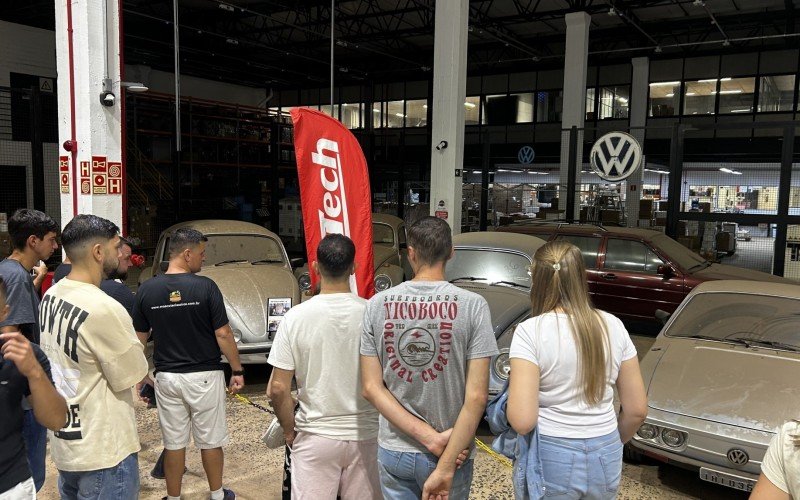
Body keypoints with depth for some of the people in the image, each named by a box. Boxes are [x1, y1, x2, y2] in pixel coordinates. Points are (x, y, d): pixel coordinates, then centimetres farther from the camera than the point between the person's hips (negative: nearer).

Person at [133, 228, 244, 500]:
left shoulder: (147, 289, -3)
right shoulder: (205, 287, -15)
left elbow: (139, 339, 4)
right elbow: (223, 335, -13)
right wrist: (238, 370, -3)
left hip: (167, 377, 3)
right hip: (204, 376, -3)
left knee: (174, 443, 14)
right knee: (210, 441, 13)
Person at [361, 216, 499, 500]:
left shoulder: (378, 304, -6)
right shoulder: (472, 306, -13)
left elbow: (372, 388, -7)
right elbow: (477, 396, -17)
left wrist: (428, 436, -10)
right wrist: (446, 467, -14)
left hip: (394, 451, 2)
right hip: (451, 452, -2)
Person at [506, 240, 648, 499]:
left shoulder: (530, 331, -16)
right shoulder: (613, 326, -3)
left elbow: (522, 421, -21)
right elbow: (637, 409, 3)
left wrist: (513, 390, -1)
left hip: (550, 458, -4)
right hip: (606, 458, 4)